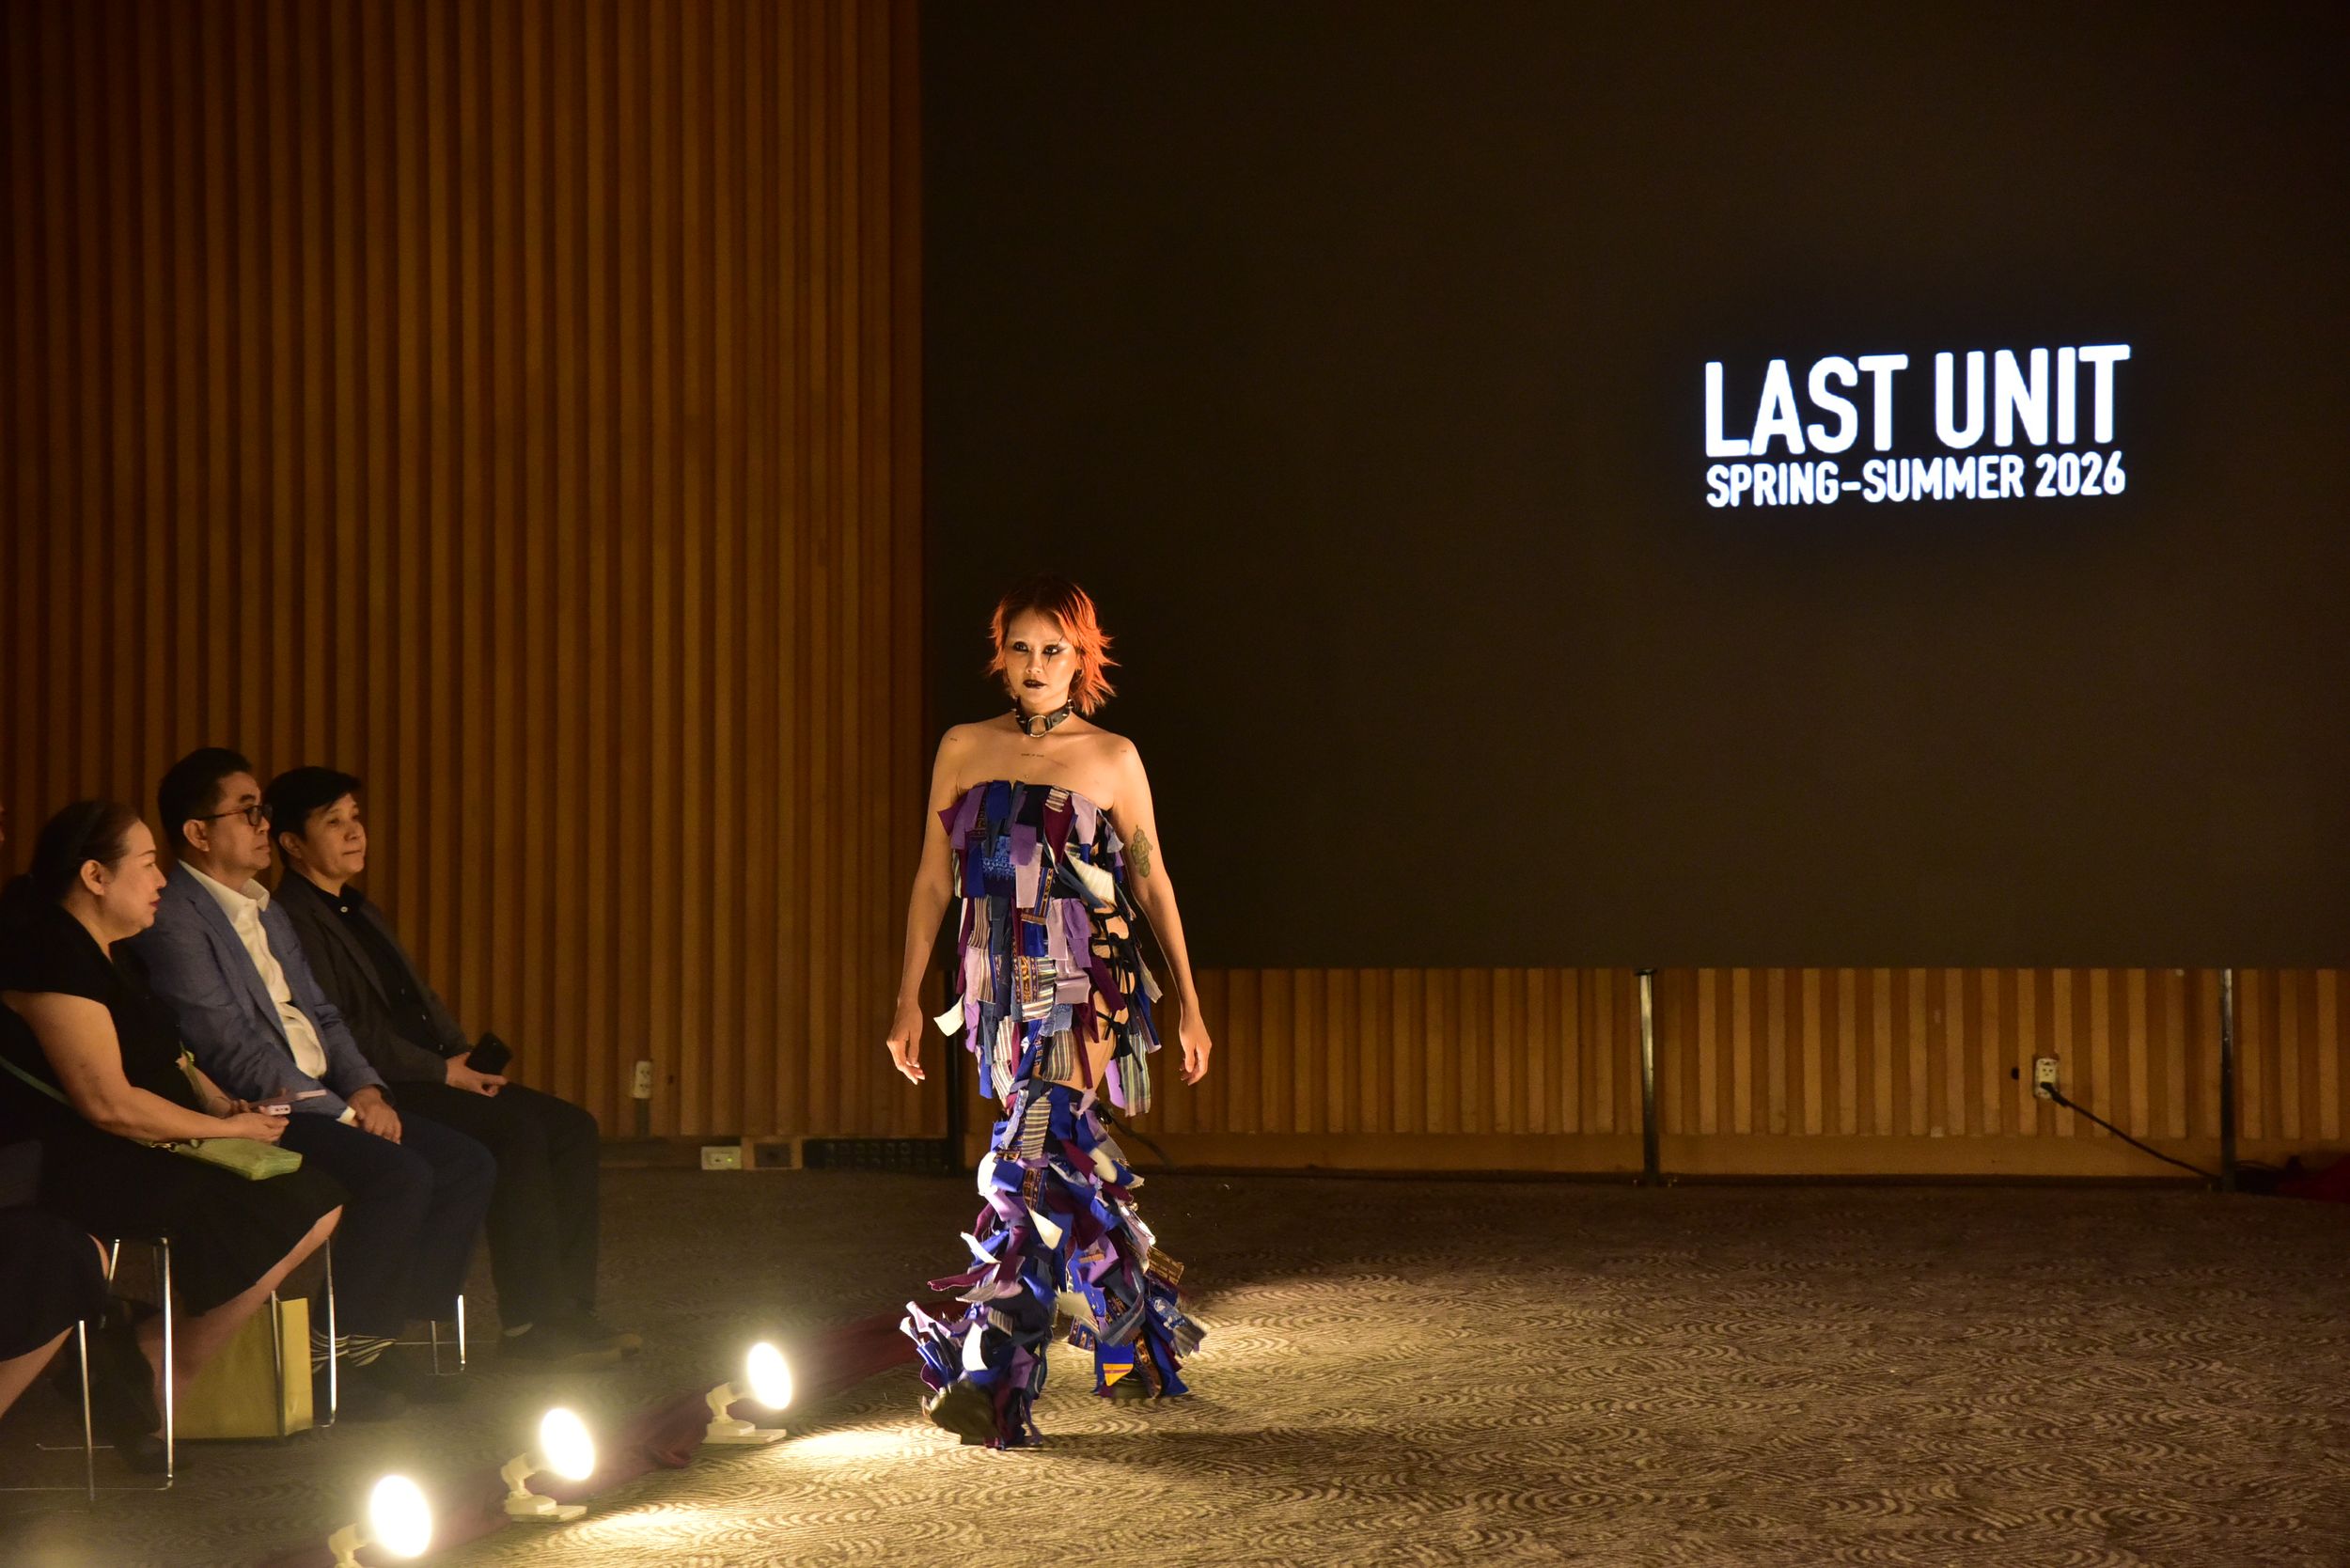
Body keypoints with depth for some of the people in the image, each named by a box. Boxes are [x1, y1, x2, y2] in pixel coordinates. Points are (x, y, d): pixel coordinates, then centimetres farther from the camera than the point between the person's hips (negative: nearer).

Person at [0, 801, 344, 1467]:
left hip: (147, 1156, 11)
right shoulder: (54, 955, -17)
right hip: (80, 1169, -11)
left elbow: (162, 1056, 26)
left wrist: (222, 1103, 5)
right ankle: (154, 1384, -5)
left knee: (318, 1201, -2)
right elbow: (108, 1103, -23)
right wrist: (225, 1128, -12)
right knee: (267, 1226, -21)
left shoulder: (108, 953, 15)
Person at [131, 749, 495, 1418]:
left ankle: (382, 1341, 0)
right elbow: (231, 1050, -18)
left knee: (468, 1163, -4)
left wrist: (365, 1089, 1)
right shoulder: (174, 919, -12)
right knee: (401, 1176, -27)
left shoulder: (265, 911, 20)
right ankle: (335, 1355, -11)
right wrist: (340, 1112, -16)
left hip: (324, 1102, 9)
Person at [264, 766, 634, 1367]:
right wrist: (442, 1072, -16)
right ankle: (532, 1320, -22)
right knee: (517, 1128, -27)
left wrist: (466, 1062, 5)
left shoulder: (361, 912, 23)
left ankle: (564, 1306, -7)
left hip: (428, 1078, 10)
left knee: (570, 1126, -5)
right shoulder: (291, 921, -9)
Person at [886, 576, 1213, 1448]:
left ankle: (994, 1381, -19)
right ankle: (1139, 1324, 28)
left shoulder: (1111, 758, 4)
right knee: (1064, 1157, 9)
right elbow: (933, 879, 11)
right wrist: (908, 999, 6)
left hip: (1084, 983, -4)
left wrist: (1190, 1004, 9)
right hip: (1000, 985, 4)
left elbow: (1151, 881, 9)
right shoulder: (964, 750, 9)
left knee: (1034, 1159, -16)